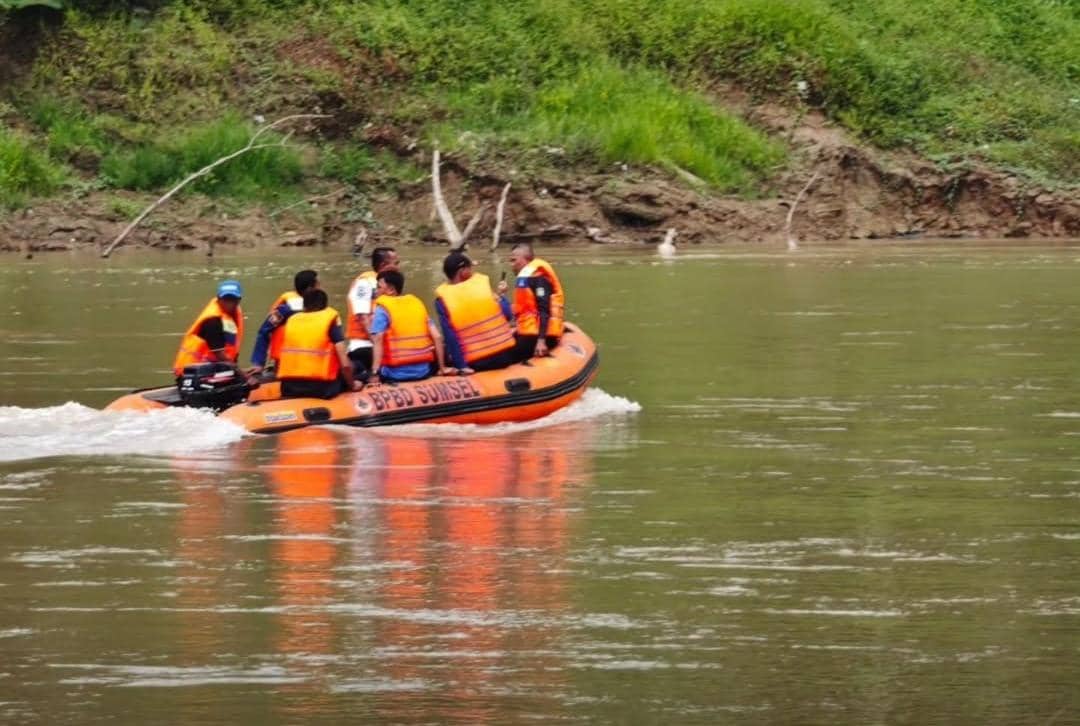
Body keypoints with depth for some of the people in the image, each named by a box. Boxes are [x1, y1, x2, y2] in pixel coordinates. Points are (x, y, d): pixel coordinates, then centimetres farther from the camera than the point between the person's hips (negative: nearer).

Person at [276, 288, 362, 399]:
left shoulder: (292, 319, 12)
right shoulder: (330, 318, 0)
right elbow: (345, 364, -4)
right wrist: (352, 385, 13)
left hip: (289, 389, 4)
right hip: (320, 387, -4)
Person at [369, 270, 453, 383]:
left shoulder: (382, 309, -2)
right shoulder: (417, 303, 13)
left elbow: (378, 340, -17)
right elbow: (437, 337, 9)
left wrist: (375, 374, -23)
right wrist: (442, 368, 15)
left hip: (397, 374, -4)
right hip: (422, 372, 4)